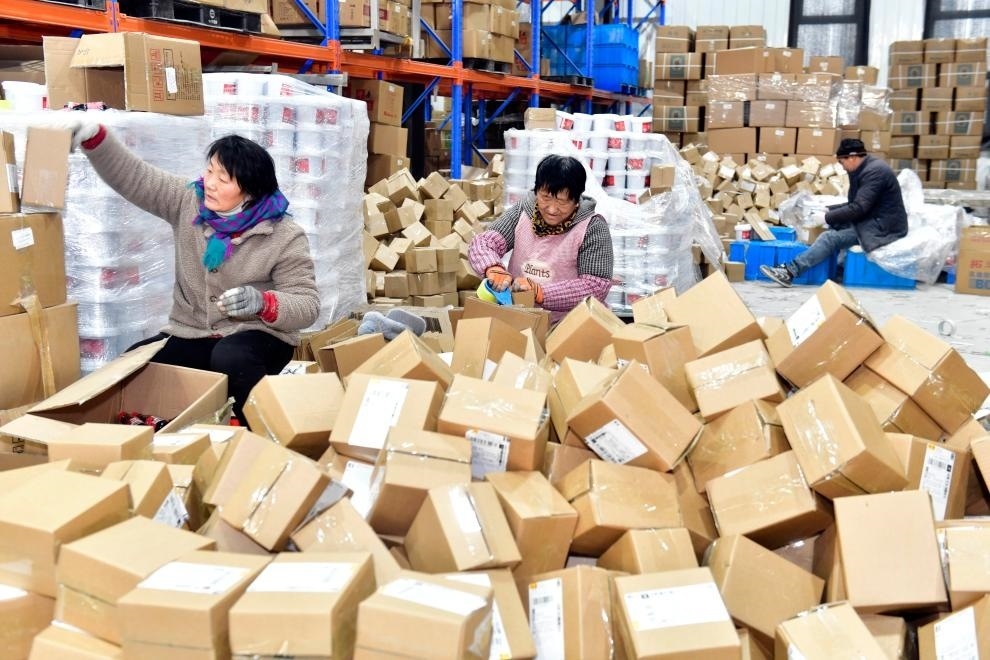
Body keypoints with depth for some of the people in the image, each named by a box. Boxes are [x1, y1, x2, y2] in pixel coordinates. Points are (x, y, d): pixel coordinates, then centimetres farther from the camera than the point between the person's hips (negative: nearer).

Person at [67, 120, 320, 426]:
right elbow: (133, 177, -3)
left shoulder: (285, 237, -13)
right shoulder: (188, 202, -2)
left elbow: (307, 305, -13)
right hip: (191, 334, 4)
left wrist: (263, 303, -33)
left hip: (257, 336, -4)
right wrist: (94, 137, -20)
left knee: (230, 359, -39)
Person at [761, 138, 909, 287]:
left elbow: (858, 208, -23)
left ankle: (790, 272, -29)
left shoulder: (874, 171, -18)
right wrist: (829, 211, 6)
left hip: (883, 227, -10)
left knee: (832, 237, -21)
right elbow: (854, 204, 18)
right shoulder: (865, 169, 13)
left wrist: (827, 217, -15)